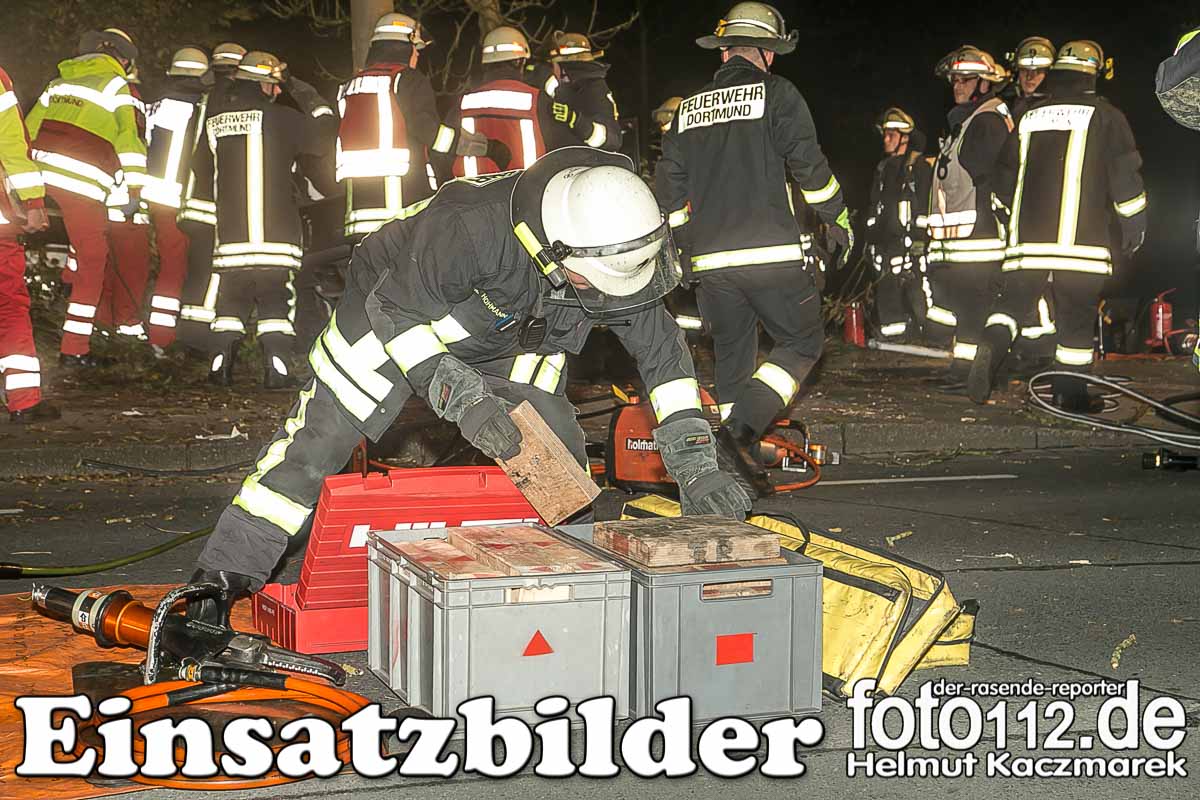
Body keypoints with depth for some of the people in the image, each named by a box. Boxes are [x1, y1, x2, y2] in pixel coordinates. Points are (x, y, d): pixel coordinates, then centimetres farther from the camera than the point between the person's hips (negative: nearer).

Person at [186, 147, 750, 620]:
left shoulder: (612, 251, -23)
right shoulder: (474, 226, -42)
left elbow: (662, 350, -13)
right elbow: (396, 309, -31)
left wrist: (695, 461, -19)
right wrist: (461, 396, -40)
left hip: (507, 341, 5)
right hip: (395, 306, -5)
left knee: (558, 458, -5)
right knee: (318, 437, -12)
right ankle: (218, 582, -6)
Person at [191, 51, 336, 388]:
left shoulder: (214, 121, 7)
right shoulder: (280, 118, -7)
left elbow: (203, 172, 19)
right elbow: (325, 137, 1)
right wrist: (305, 93, 10)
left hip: (229, 233, 3)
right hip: (276, 232, -3)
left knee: (230, 298, 14)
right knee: (277, 301, 4)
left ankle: (220, 366, 9)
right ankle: (276, 369, -4)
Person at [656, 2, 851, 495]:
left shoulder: (688, 108, 15)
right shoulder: (776, 93, 0)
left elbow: (669, 187, 17)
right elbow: (809, 165, -4)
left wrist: (675, 247, 26)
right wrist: (838, 218, 10)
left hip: (708, 260, 5)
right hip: (771, 254, -5)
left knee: (732, 355, 15)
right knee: (802, 342, 6)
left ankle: (733, 470, 14)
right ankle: (741, 429, -14)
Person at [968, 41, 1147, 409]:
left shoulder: (1028, 117, 13)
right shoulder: (1105, 115, 3)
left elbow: (1006, 180, 19)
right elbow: (1125, 176, 0)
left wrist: (1011, 223, 32)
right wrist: (1134, 226, 10)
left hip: (1027, 238, 3)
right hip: (1081, 241, -3)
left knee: (1014, 299, 10)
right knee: (1077, 317, 5)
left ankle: (992, 344, -19)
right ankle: (1069, 393, 7)